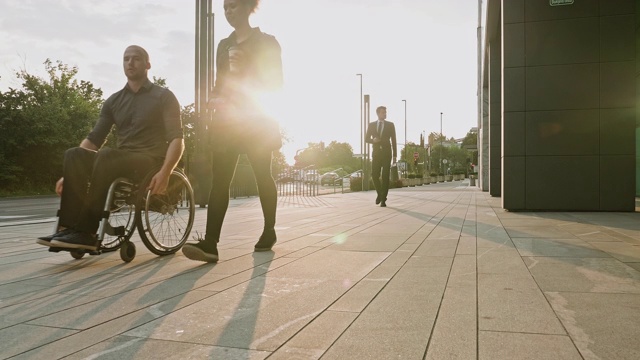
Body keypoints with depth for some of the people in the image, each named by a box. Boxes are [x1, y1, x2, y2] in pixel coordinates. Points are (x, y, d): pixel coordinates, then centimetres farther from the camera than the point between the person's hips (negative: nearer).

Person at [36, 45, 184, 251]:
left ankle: (86, 231, -31)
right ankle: (69, 227, -31)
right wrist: (70, 174, -1)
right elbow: (94, 139, 14)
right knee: (74, 155, -21)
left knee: (107, 155, -34)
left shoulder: (164, 97, 3)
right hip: (120, 162, 5)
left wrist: (165, 172, -25)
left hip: (151, 161, -5)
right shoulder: (113, 101, 17)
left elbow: (177, 139, -7)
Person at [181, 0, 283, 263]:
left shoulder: (267, 42, 2)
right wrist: (215, 98, -1)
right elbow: (219, 82, 19)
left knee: (262, 176, 4)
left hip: (257, 121, -4)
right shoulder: (224, 45, 16)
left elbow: (275, 84, -1)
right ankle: (210, 243, -18)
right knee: (219, 179, -10)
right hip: (226, 120, 4)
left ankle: (269, 231, 22)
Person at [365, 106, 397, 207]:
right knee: (374, 175, -5)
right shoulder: (371, 125, 8)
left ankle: (383, 199, 0)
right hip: (376, 153, 1)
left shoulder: (390, 125, 4)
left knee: (385, 176, -5)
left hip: (386, 153, -1)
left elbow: (393, 141, 4)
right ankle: (379, 193, 21)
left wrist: (394, 155, -1)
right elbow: (366, 139, 9)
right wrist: (373, 140, -14)